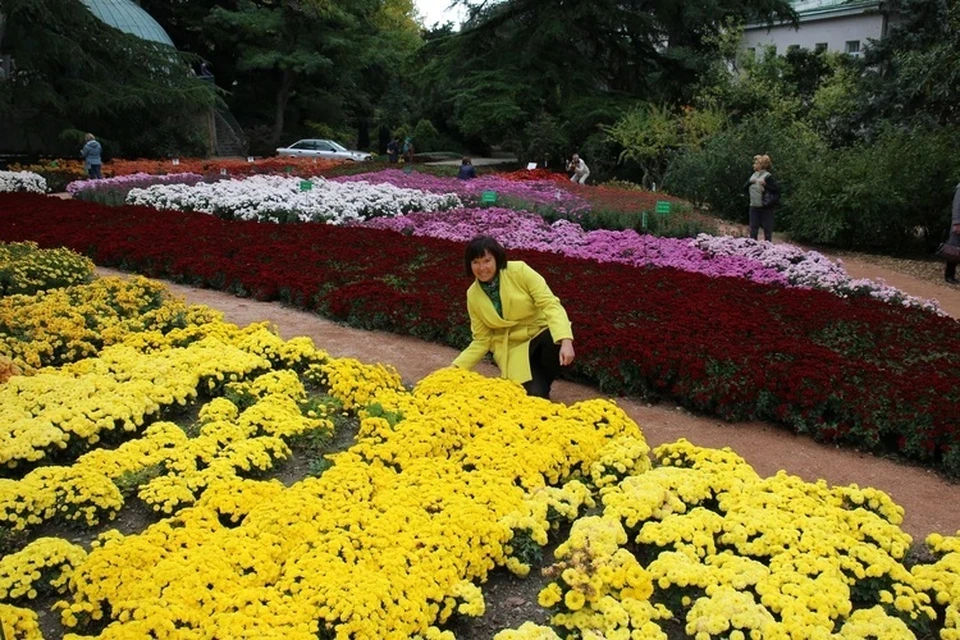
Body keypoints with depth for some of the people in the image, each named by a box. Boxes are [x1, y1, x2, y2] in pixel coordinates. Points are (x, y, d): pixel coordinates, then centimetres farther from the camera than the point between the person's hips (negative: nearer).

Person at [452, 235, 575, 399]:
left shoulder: (519, 271, -13)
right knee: (533, 394, -24)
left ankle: (543, 383, -5)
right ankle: (539, 388, 15)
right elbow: (482, 340, 2)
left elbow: (550, 304, -19)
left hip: (540, 332, 0)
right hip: (512, 347, 1)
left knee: (554, 342, -36)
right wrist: (456, 368, -11)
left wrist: (565, 341, -34)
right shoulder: (473, 295, -4)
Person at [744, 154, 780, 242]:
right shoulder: (754, 175, 11)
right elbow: (745, 188, 14)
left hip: (766, 207, -6)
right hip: (754, 206, 6)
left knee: (767, 229, 2)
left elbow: (777, 189, -13)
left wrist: (765, 185, -20)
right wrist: (750, 182, -4)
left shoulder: (768, 176, -9)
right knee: (753, 229, 7)